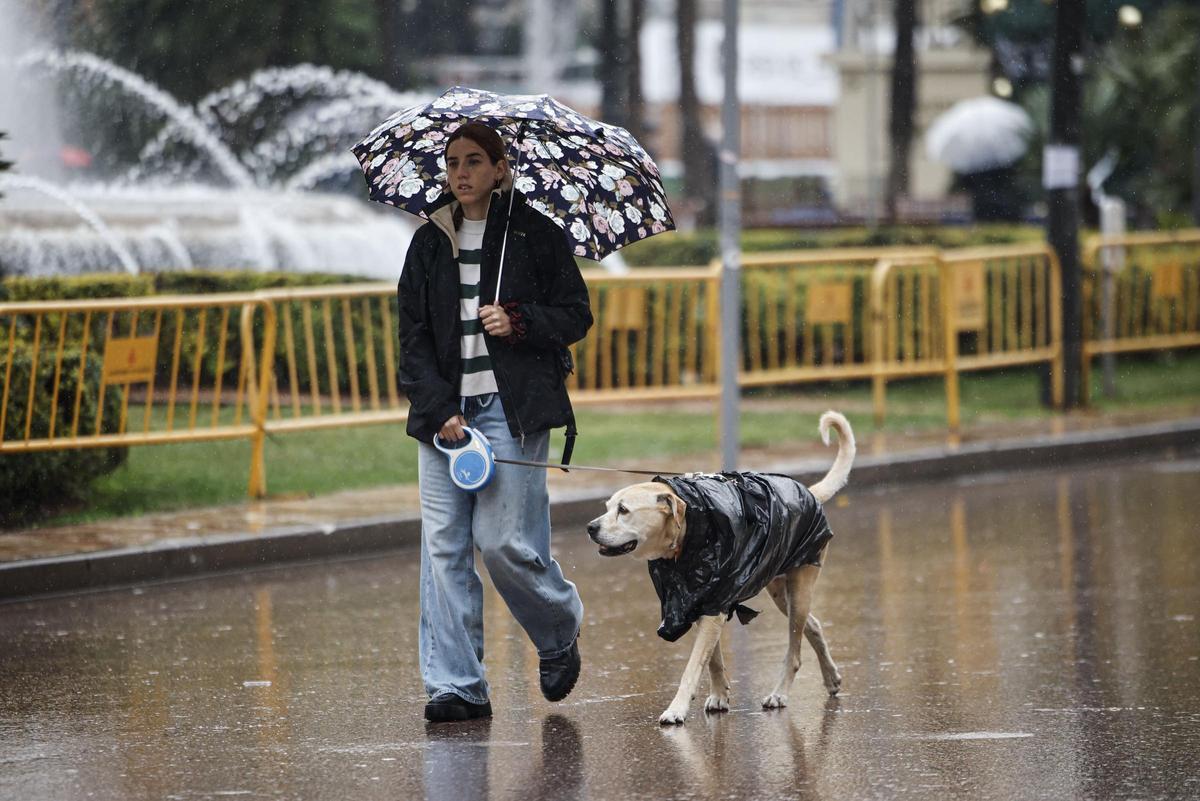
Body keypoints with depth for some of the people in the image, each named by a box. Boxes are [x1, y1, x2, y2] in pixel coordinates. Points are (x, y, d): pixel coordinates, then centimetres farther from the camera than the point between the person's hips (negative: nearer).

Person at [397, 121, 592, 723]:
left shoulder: (535, 234, 2)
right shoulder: (429, 243, 11)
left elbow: (576, 315, 5)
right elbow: (413, 335, 8)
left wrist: (520, 322, -14)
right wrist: (440, 409, -4)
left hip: (511, 407, -4)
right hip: (445, 408, 4)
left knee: (503, 540, -10)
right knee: (444, 546, -3)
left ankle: (560, 630, 20)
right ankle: (456, 685, -1)